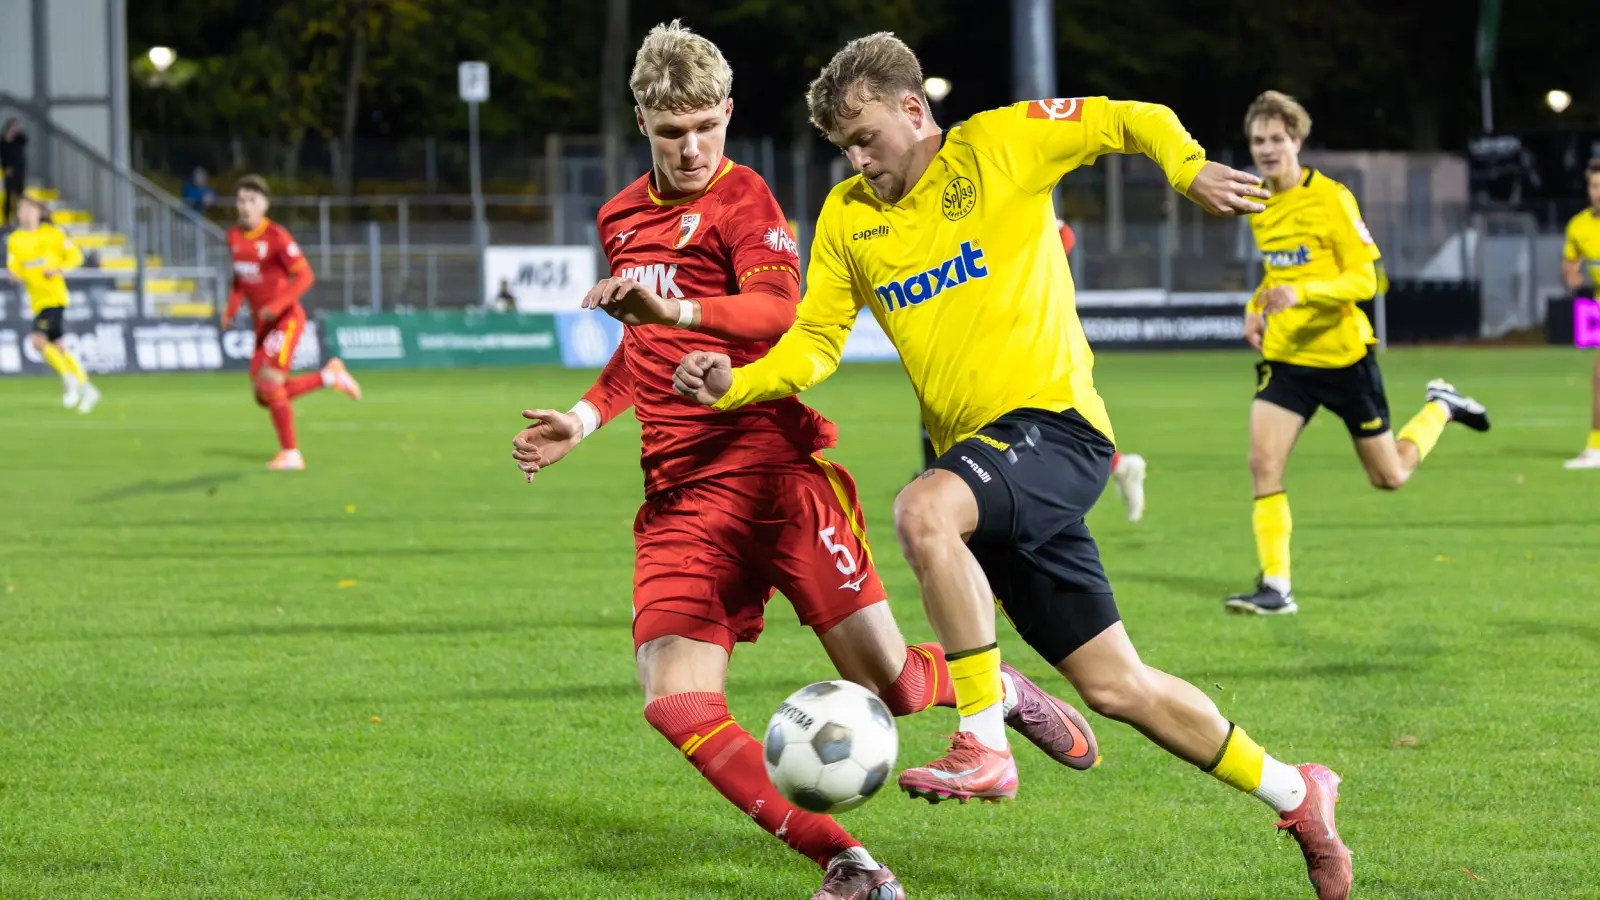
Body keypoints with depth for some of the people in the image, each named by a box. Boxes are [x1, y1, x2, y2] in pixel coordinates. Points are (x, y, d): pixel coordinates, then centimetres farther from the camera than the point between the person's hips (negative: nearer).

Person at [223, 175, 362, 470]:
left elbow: (304, 275, -17)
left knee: (269, 381, -20)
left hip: (286, 318, -8)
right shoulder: (234, 237, 6)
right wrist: (231, 310, 6)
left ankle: (290, 454, -9)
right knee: (266, 397, 4)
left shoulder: (276, 236, -15)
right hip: (262, 323, 8)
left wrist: (277, 305, -28)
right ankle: (330, 376, 22)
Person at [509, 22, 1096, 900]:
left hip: (775, 471, -5)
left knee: (890, 684, -4)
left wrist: (678, 310, -41)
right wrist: (588, 415, 17)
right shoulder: (620, 217, 17)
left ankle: (996, 691, 33)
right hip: (680, 498, 5)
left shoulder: (742, 197, -4)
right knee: (676, 704, -14)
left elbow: (780, 311, -24)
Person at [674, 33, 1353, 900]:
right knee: (1114, 685, 7)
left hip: (1053, 423, -6)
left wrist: (1190, 170, -14)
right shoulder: (846, 218, 12)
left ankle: (984, 745, -25)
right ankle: (1295, 795, 23)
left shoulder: (999, 144, -2)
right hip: (976, 456, 6)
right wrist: (735, 385, -6)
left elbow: (1134, 121, 4)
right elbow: (814, 341, 11)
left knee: (921, 512, -35)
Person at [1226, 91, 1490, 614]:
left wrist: (1302, 292, -34)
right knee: (1263, 463, -15)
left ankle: (1440, 409, 37)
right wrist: (1257, 306, 3)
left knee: (1389, 477, 8)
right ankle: (1275, 587, -10)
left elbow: (1364, 279, -18)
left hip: (1342, 353, -5)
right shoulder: (1259, 206, 6)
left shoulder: (1330, 199, -15)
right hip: (1285, 356, 5)